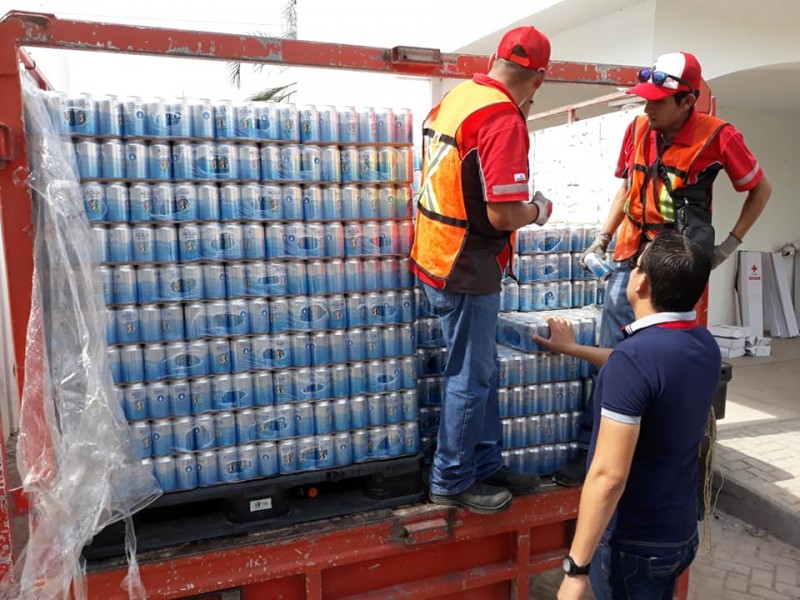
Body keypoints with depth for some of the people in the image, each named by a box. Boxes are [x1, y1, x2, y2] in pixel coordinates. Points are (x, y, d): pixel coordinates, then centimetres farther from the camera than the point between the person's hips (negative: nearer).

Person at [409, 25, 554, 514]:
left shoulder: (457, 97, 7)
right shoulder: (503, 120, -20)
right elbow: (503, 215, -24)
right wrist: (539, 210, -4)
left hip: (437, 254, 9)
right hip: (466, 270, -9)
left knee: (482, 370, 19)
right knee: (470, 378, 6)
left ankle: (487, 464, 34)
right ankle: (452, 481, 23)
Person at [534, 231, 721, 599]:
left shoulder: (634, 355, -29)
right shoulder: (705, 345, -2)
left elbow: (609, 475, -30)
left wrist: (576, 567, -22)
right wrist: (573, 349, 29)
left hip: (633, 544, -7)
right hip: (681, 532, 8)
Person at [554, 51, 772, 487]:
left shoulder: (717, 136, -10)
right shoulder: (638, 128, 2)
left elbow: (761, 189, 4)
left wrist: (730, 244, 1)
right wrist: (603, 238, 10)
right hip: (631, 255, 5)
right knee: (613, 355, 5)